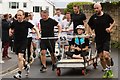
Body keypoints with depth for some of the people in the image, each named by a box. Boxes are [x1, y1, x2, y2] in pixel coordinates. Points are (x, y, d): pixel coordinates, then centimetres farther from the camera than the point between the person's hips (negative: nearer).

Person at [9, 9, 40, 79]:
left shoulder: (26, 23, -9)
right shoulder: (14, 23, -1)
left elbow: (35, 28, 2)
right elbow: (11, 29, 17)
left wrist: (38, 35, -8)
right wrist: (10, 32, -4)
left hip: (23, 42, -4)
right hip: (16, 42, 5)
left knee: (20, 57, -15)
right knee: (19, 57, 18)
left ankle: (19, 74, -8)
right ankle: (26, 65, 47)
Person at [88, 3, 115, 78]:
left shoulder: (106, 16, -2)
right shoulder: (93, 17, 2)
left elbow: (113, 22, 13)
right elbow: (89, 25, 17)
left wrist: (110, 28, -4)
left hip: (106, 38, -3)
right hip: (98, 39, 3)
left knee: (105, 54, -19)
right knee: (101, 56, 5)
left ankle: (109, 69, 6)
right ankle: (106, 71, 22)